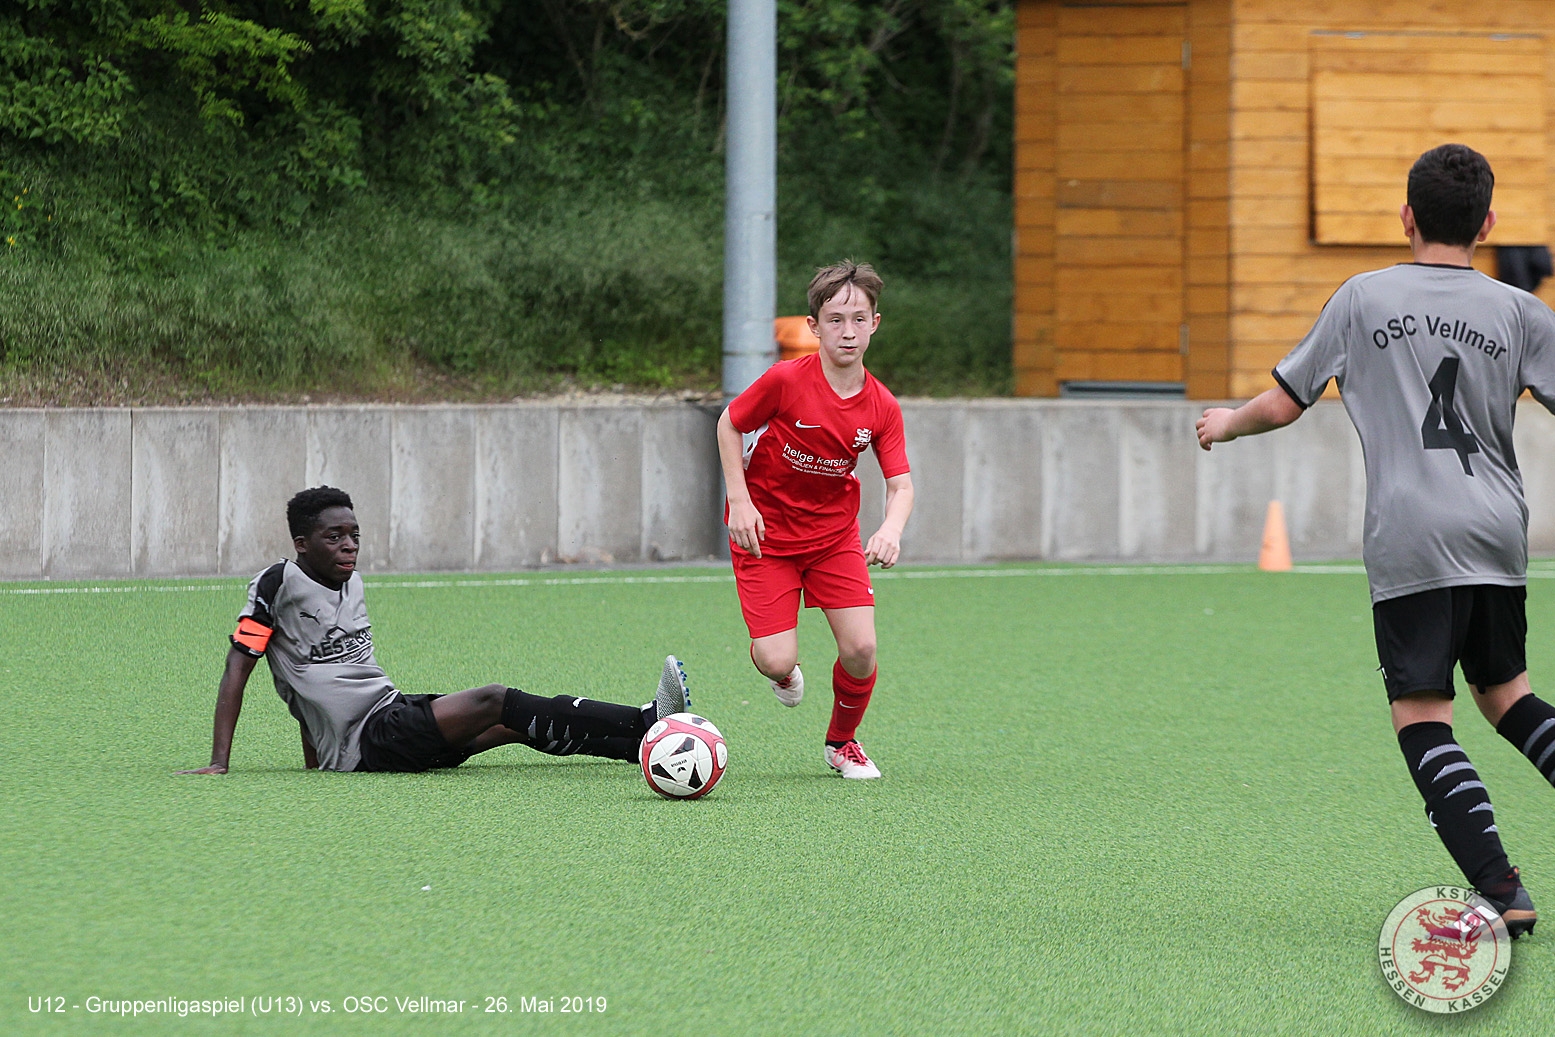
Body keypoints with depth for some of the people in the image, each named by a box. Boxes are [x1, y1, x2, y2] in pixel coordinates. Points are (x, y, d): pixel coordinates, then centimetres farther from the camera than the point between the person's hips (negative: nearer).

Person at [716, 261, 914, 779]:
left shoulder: (881, 406, -10)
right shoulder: (785, 381, -20)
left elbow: (900, 484, -8)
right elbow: (729, 424, -6)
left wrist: (892, 528, -30)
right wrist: (740, 502, -13)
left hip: (834, 532, 3)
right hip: (765, 531, -3)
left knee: (860, 648, -10)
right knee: (776, 660, -14)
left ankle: (842, 743, 19)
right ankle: (783, 673, 26)